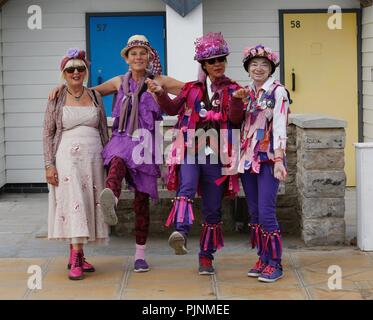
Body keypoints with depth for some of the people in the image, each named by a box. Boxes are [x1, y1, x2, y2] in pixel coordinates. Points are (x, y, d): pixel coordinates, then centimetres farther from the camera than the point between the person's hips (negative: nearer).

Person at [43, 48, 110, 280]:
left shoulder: (95, 97, 11)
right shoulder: (56, 99, 3)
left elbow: (104, 131, 14)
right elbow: (48, 133, 2)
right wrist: (49, 164, -6)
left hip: (93, 158, 4)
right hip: (67, 157, -3)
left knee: (89, 205, 3)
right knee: (74, 204, -13)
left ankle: (77, 255, 14)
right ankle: (76, 260, -16)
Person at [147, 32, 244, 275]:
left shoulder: (232, 89, 8)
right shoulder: (192, 88, 15)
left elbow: (236, 119, -8)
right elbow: (172, 108, 4)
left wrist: (237, 102, -28)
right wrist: (160, 93, -13)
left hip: (216, 156, 0)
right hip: (190, 151, 0)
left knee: (213, 209, 5)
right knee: (186, 189, -29)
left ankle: (206, 257, 14)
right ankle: (181, 233, -47)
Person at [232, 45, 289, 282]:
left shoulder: (277, 91, -5)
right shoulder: (246, 92, 13)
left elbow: (279, 125, -13)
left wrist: (279, 159, -19)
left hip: (268, 158, -6)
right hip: (248, 157, 6)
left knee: (266, 212, -11)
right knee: (254, 213, 8)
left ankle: (275, 263, -2)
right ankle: (263, 259, 18)